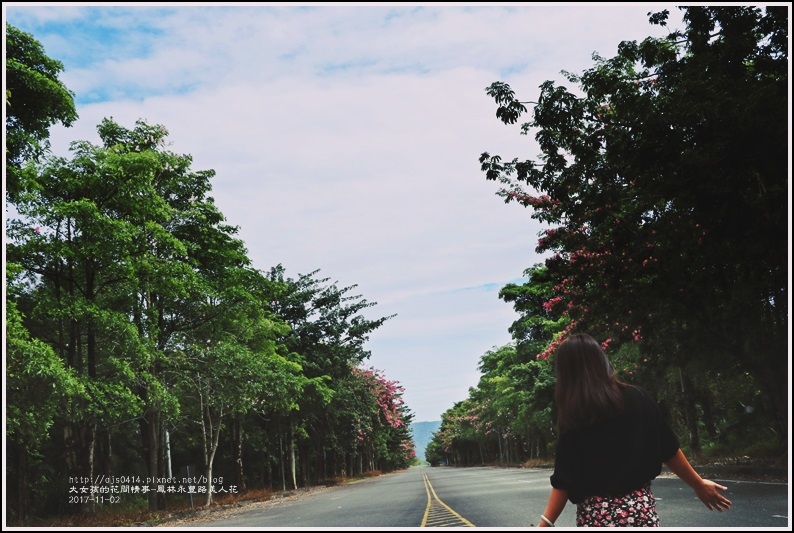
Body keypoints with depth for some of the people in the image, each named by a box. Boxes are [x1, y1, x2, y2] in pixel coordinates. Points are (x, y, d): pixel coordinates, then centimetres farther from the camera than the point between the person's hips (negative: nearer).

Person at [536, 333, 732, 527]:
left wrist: (545, 523, -3)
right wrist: (699, 485, 17)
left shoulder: (572, 422, -4)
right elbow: (668, 449, 4)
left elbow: (563, 481, -7)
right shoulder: (637, 398, -1)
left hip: (594, 519, -1)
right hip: (640, 511, 1)